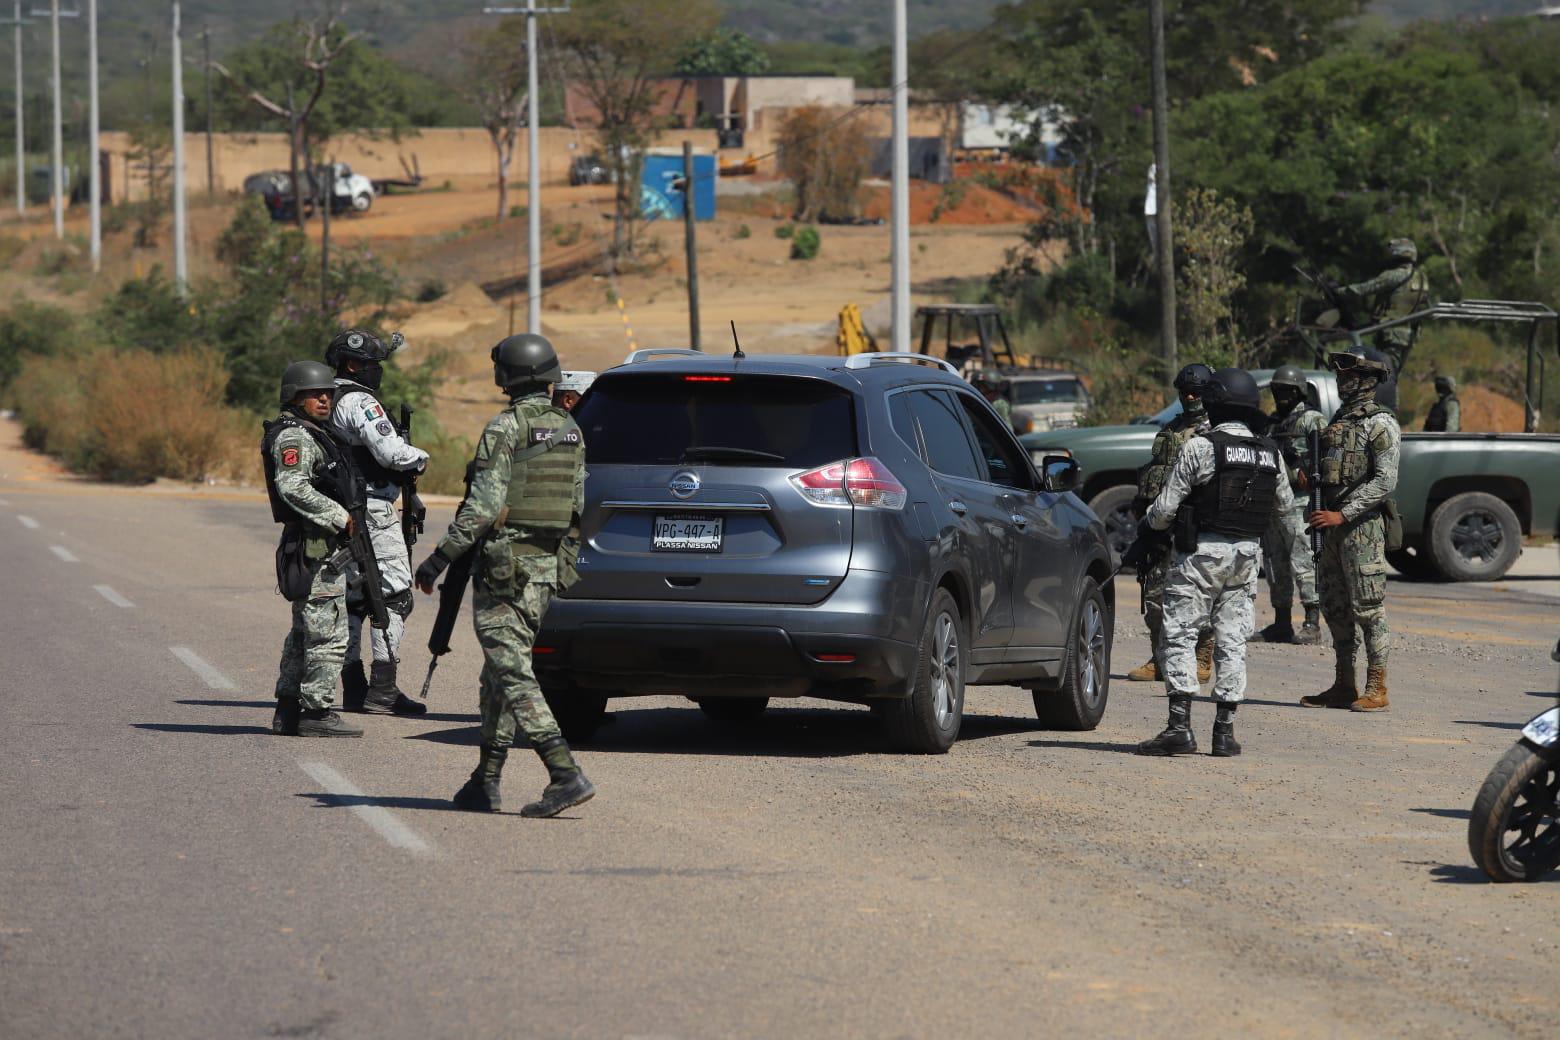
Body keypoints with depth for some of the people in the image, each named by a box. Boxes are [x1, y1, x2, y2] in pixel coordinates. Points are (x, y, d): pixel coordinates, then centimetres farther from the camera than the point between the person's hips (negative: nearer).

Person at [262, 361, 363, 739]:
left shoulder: (311, 435, 20)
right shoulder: (293, 437, -13)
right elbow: (294, 487, -27)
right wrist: (339, 517, -26)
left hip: (318, 548, 11)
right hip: (316, 549, -11)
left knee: (305, 633, 15)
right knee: (328, 634, -10)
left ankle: (288, 711, 21)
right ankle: (315, 711, -8)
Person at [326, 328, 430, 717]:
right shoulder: (361, 402, -14)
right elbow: (391, 452, -23)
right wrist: (420, 458, -2)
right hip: (373, 510, -9)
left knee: (352, 597, 12)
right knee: (395, 596, -7)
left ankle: (353, 688, 12)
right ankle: (382, 689, -13)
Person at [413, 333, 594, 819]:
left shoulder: (505, 429, -13)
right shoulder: (570, 432, 10)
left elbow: (483, 508, -17)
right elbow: (578, 508, 13)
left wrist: (439, 559, -11)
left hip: (503, 569, -8)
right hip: (545, 569, 8)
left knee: (514, 676, -10)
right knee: (499, 676, 16)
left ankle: (567, 775, -21)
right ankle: (485, 783, 17)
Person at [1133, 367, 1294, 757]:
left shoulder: (1199, 447, -11)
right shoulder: (1270, 454, 5)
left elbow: (1166, 507, -10)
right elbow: (1284, 505, 20)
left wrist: (1150, 522, 13)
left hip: (1201, 552, -5)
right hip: (1247, 554, 5)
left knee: (1180, 636, -2)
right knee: (1232, 642, 9)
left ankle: (1180, 726, -11)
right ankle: (1225, 731, 7)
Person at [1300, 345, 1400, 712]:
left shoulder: (1380, 424, -10)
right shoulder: (1339, 419, 17)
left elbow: (1385, 480, -17)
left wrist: (1342, 515, -20)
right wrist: (1322, 516, 15)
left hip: (1362, 526, -9)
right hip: (1333, 527, 9)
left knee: (1368, 609, -8)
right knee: (1335, 609, 10)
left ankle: (1376, 690, -6)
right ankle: (1343, 686, 15)